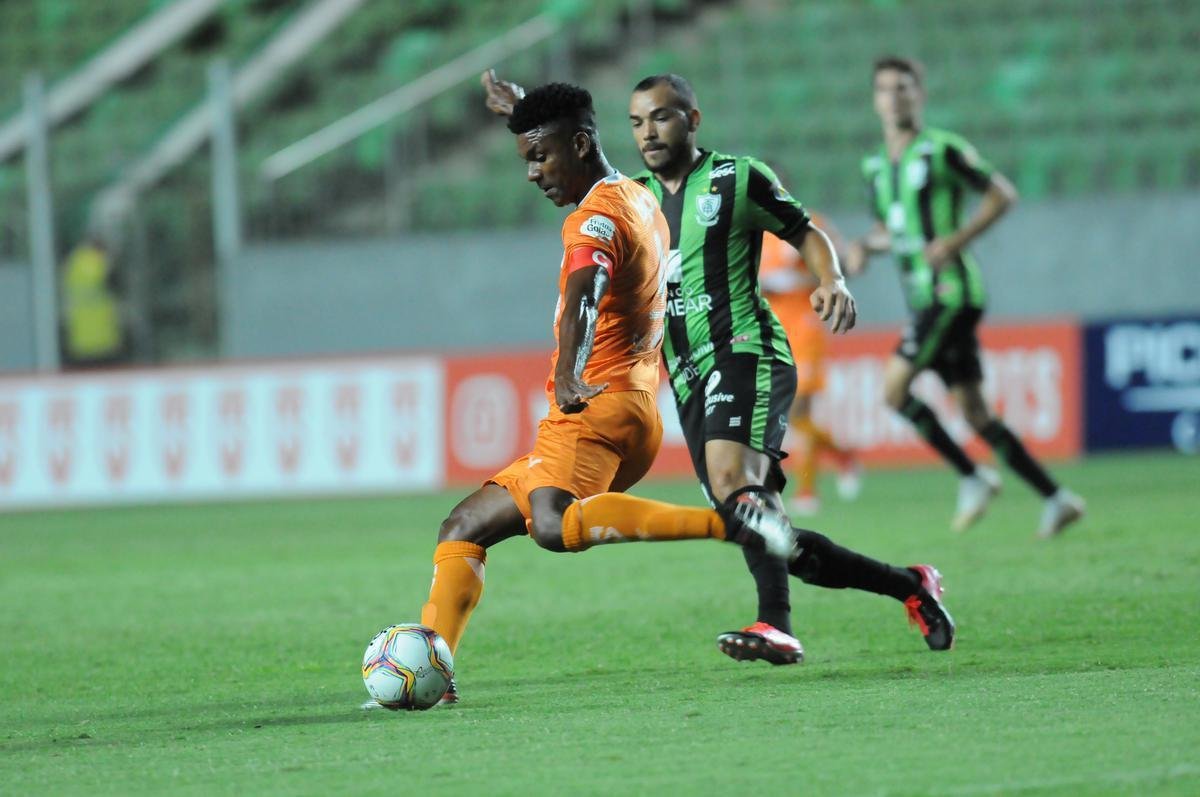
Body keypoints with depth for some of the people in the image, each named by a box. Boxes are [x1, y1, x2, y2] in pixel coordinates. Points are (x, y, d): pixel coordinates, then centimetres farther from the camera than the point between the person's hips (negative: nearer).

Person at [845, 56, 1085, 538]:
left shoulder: (942, 150, -6)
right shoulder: (876, 168, 15)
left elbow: (1002, 194, -4)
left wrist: (957, 240, -15)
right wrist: (864, 247, 5)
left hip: (949, 290, -8)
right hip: (922, 296, 8)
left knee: (895, 386, -16)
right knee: (974, 412, 5)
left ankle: (972, 478, -5)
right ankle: (1056, 499, 10)